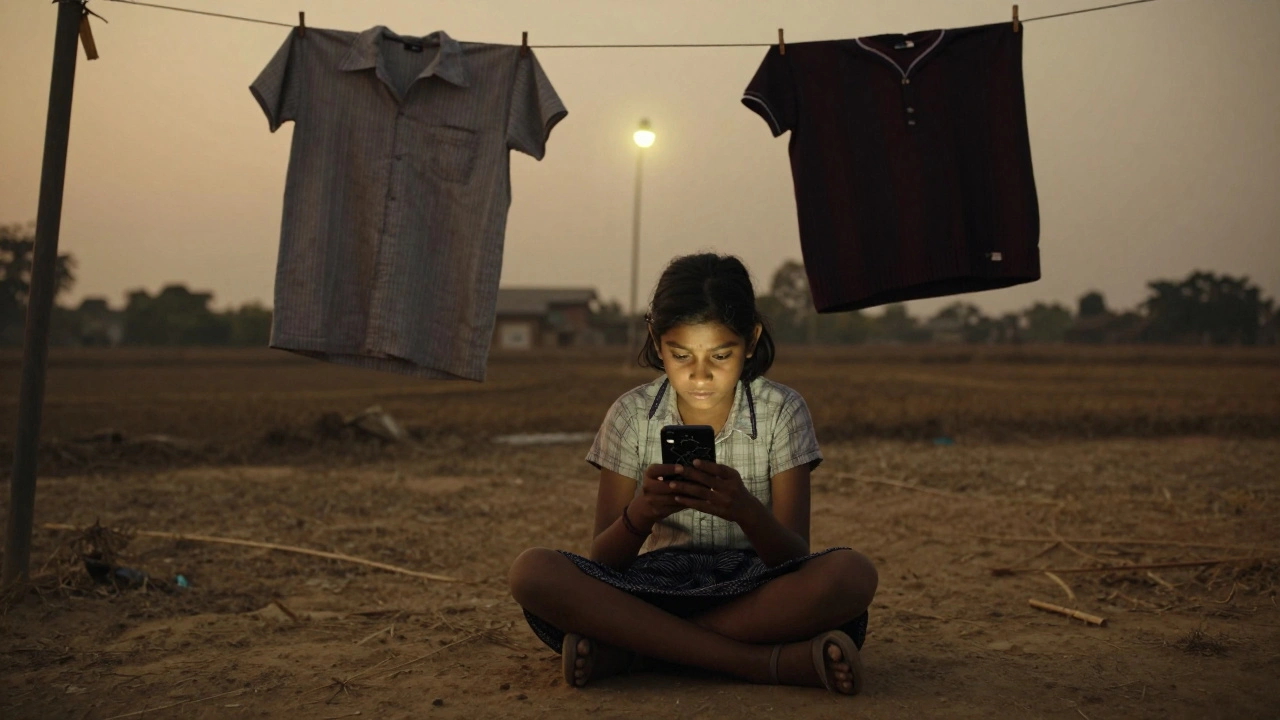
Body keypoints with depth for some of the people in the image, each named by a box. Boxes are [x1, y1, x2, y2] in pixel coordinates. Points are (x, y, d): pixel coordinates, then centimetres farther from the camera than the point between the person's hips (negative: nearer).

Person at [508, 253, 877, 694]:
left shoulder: (782, 412, -3)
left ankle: (630, 651, -28)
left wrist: (746, 511, -33)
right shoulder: (631, 415, -2)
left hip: (753, 596, 0)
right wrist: (640, 514, -29)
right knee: (531, 572, -27)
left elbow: (795, 558, -10)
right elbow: (603, 562, -5)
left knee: (852, 575, -33)